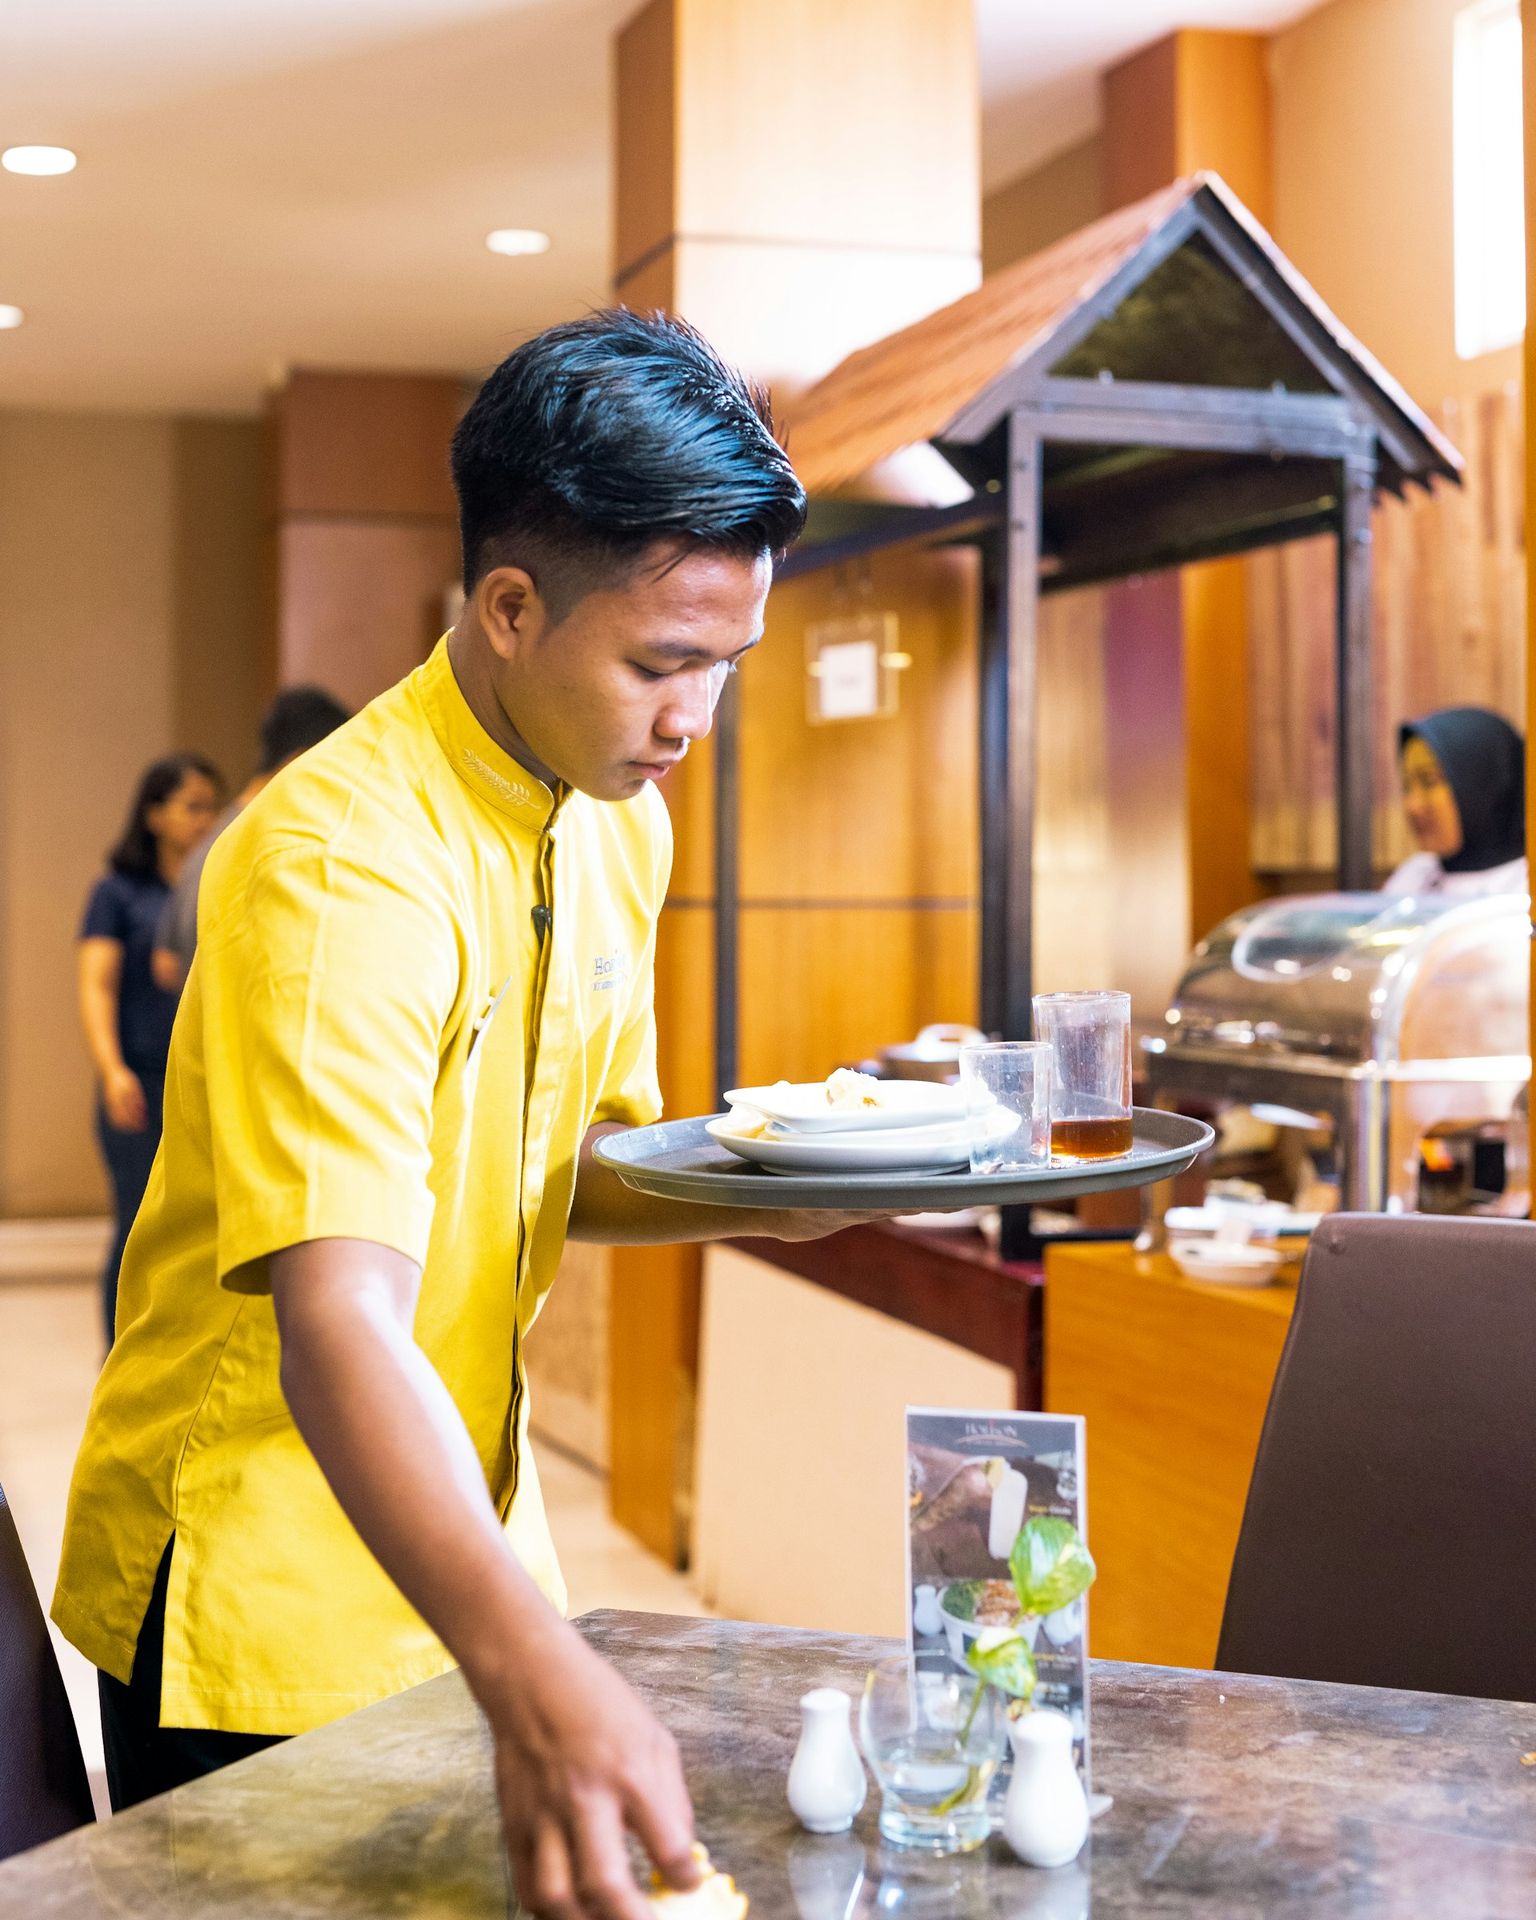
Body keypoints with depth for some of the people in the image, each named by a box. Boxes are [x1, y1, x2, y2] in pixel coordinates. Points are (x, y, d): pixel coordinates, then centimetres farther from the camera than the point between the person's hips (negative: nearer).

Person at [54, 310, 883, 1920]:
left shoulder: (620, 828, 2)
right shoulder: (342, 862, -26)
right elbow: (337, 1323, -37)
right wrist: (532, 1672, -49)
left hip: (464, 1557, 8)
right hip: (260, 1592, -8)